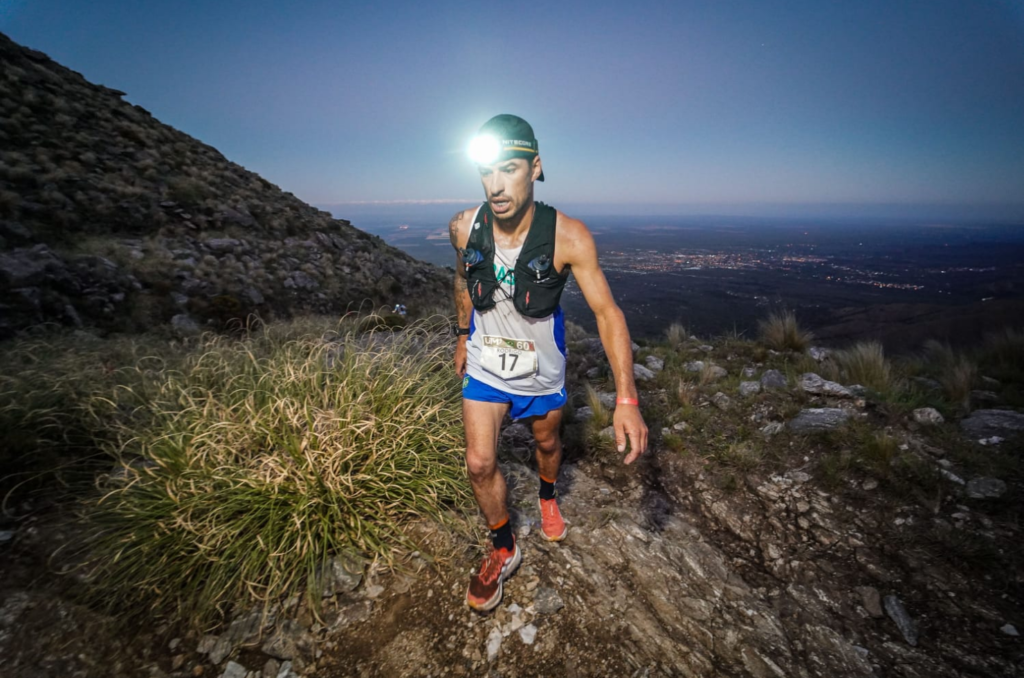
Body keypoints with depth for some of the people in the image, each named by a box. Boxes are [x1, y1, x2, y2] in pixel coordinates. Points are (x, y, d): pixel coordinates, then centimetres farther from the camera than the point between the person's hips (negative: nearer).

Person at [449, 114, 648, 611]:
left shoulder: (568, 236, -26)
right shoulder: (463, 228, -17)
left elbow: (607, 313, -25)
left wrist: (626, 399, -33)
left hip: (542, 367, -1)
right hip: (485, 363, 2)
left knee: (547, 444, 22)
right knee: (479, 463, -2)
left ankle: (547, 498, 59)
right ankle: (503, 550, 27)